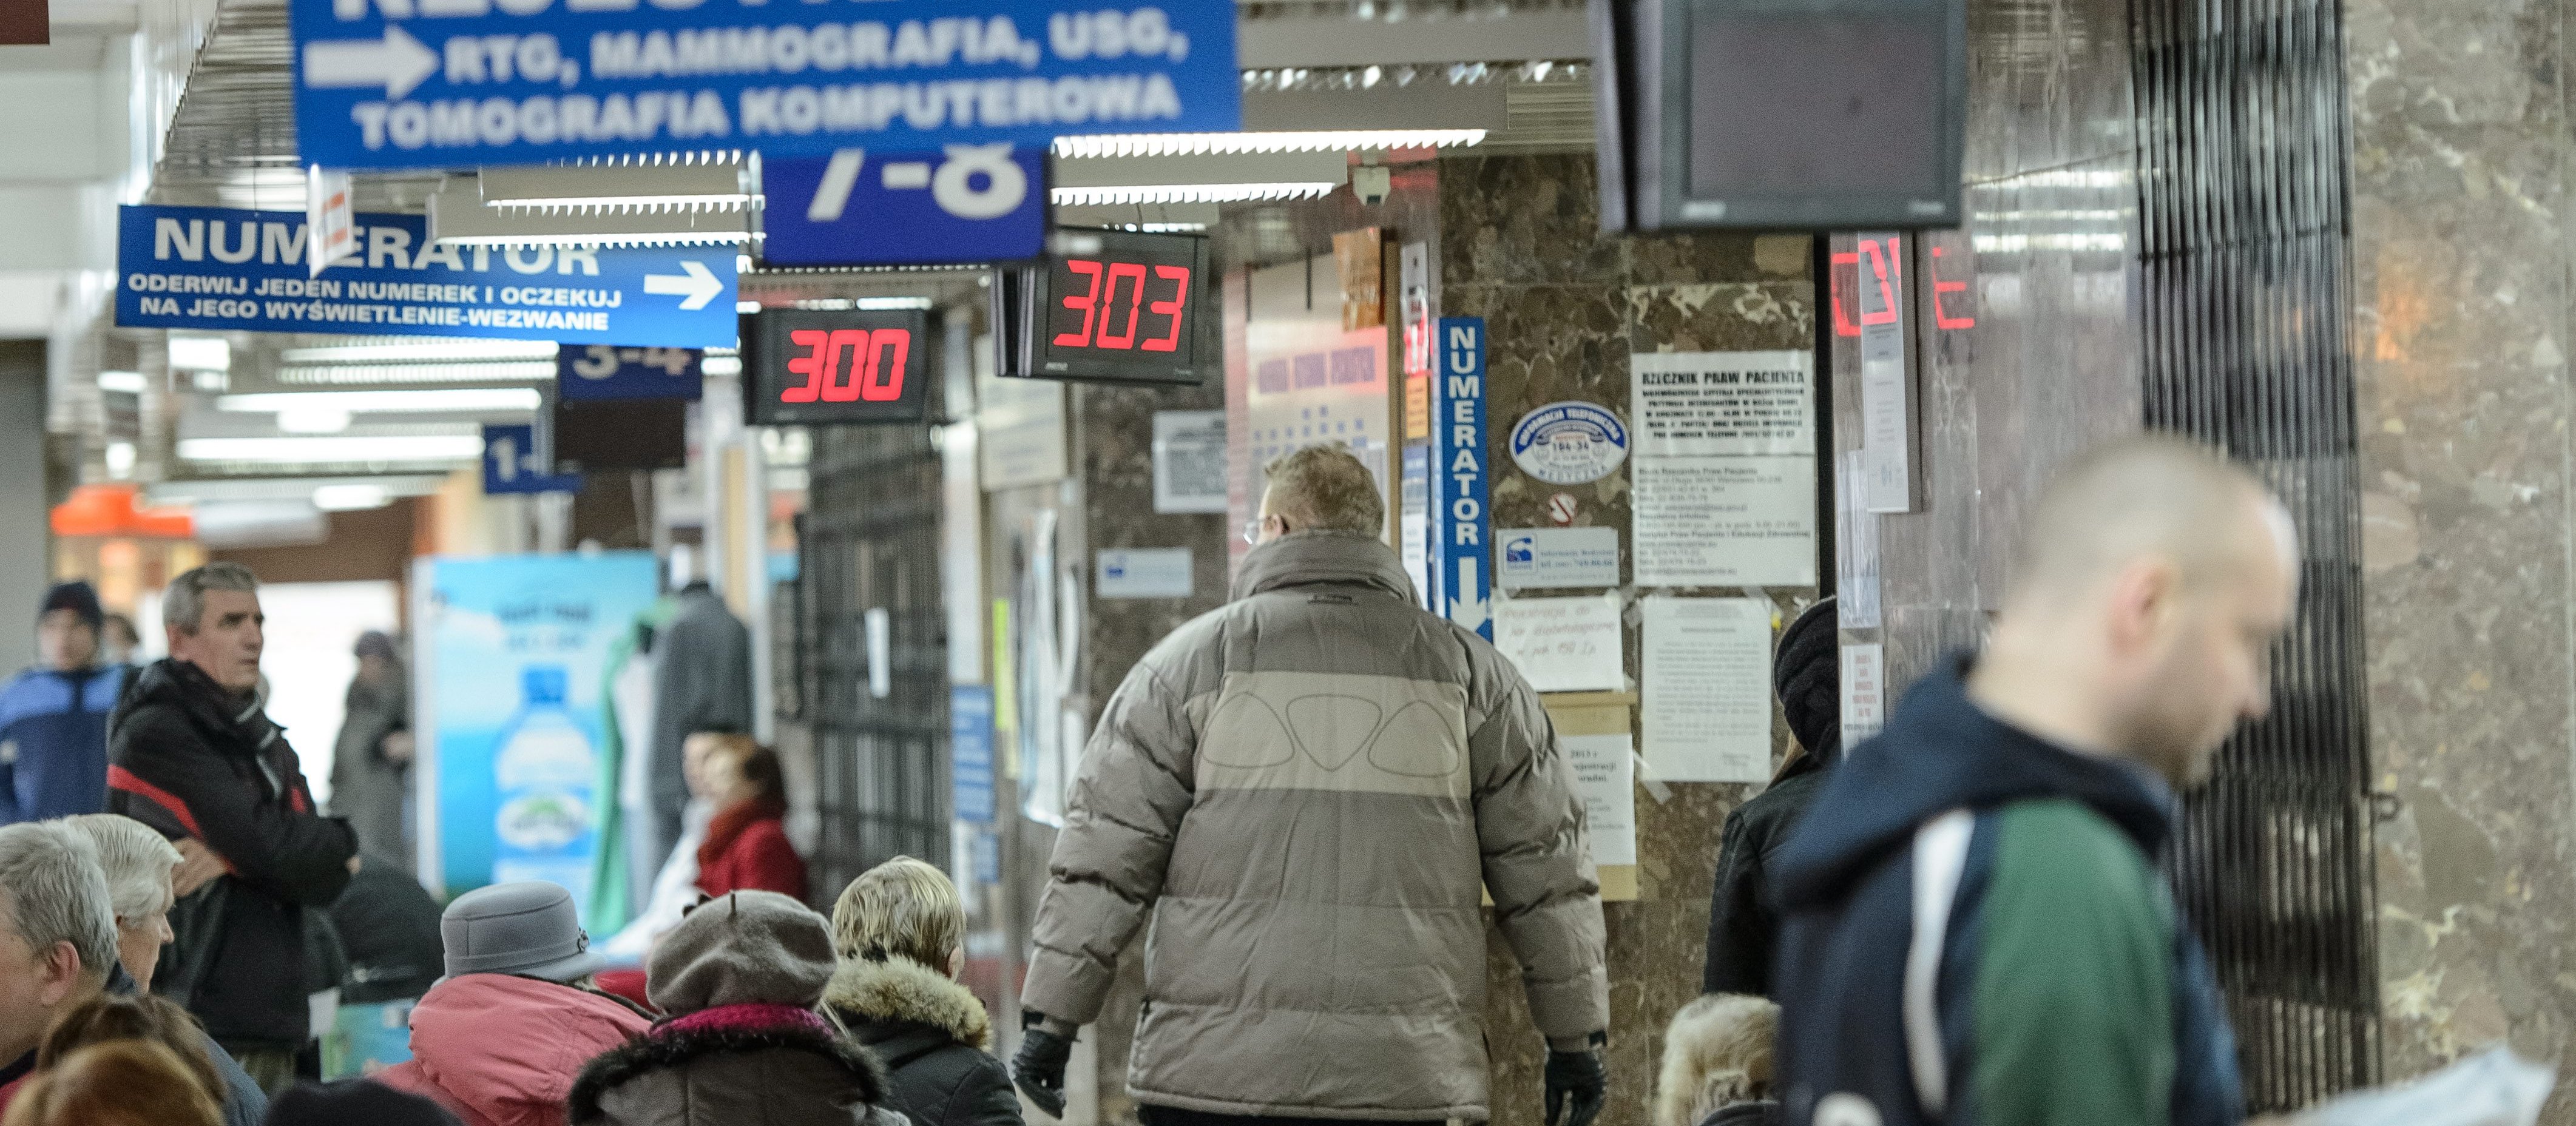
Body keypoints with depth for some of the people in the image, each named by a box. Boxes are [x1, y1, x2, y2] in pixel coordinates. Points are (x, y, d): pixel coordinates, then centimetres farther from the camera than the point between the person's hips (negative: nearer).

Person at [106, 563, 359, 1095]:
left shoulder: (263, 741, 17)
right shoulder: (156, 736, -8)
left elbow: (326, 880, 6)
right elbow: (272, 851, -16)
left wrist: (233, 856, -12)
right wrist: (341, 841, 3)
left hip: (273, 1027, 8)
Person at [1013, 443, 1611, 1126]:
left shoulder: (1195, 659, 3)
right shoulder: (1469, 669, 9)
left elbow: (1105, 858, 1)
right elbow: (1546, 871, 11)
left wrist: (1051, 1018, 7)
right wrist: (1576, 1041, 18)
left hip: (1213, 1070, -2)